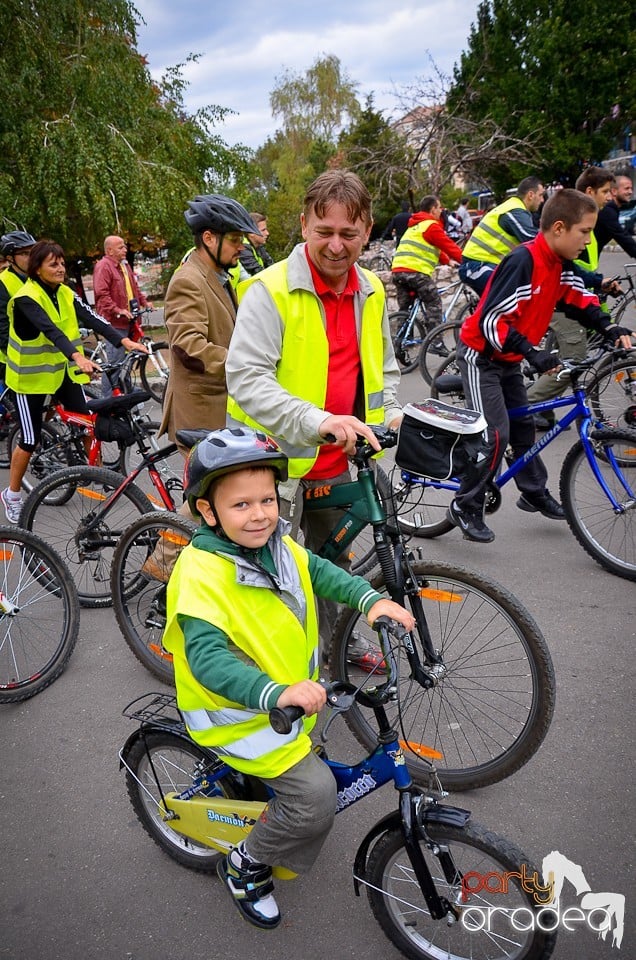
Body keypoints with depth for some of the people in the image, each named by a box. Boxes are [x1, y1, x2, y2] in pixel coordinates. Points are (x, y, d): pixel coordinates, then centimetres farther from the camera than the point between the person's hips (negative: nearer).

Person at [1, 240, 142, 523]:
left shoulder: (65, 294, 1)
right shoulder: (26, 298, -19)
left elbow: (91, 318, -12)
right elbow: (50, 330, -35)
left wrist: (124, 341, -26)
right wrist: (78, 356, -50)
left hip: (62, 370, 6)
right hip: (32, 375, -5)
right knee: (31, 440, 0)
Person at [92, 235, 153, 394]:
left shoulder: (125, 265, 18)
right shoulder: (103, 266, -11)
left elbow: (134, 287, 29)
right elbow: (102, 295, -20)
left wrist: (144, 302, 15)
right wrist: (118, 310, -25)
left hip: (128, 320, 9)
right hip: (115, 322, -9)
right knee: (115, 360, -8)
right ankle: (108, 397, -2)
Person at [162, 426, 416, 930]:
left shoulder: (279, 545, -6)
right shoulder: (201, 573, -29)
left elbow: (318, 572, 7)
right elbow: (207, 658, -36)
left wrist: (371, 599, -9)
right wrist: (276, 694, -49)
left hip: (294, 695, 8)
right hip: (240, 713, -8)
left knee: (310, 761, 27)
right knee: (315, 794, -16)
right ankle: (245, 866, 10)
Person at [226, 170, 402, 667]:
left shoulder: (372, 291, 4)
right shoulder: (271, 290, -18)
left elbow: (384, 365, 18)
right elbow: (245, 378, -27)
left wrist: (391, 414, 0)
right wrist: (318, 420, -38)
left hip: (336, 463, 7)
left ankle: (333, 640, 45)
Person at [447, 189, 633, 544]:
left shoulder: (561, 265, 1)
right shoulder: (523, 261, -26)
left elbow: (582, 299, 11)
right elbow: (492, 320, -31)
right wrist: (532, 352, -37)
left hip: (510, 358, 9)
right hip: (482, 354, -9)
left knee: (523, 425, 16)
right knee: (495, 434, -12)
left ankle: (535, 493, 32)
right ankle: (466, 506, 2)